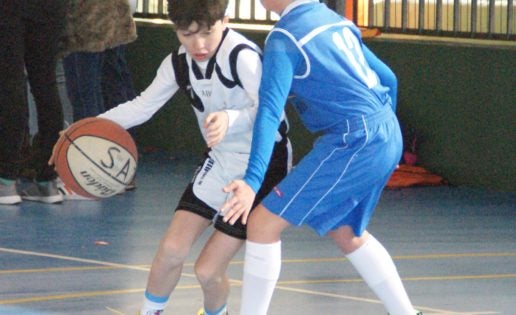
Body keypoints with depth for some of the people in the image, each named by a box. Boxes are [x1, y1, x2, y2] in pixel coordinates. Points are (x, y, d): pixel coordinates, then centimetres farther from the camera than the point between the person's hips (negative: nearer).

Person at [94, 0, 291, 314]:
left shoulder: (242, 56, -27)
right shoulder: (179, 63, -4)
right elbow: (143, 106, 3)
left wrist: (230, 120, -58)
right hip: (221, 160, 6)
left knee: (208, 269, -7)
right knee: (172, 248, -5)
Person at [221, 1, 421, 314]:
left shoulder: (284, 38, -10)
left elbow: (270, 111, -21)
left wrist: (252, 182, -29)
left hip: (354, 143, -9)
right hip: (387, 136, 9)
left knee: (263, 224, -5)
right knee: (346, 233, 27)